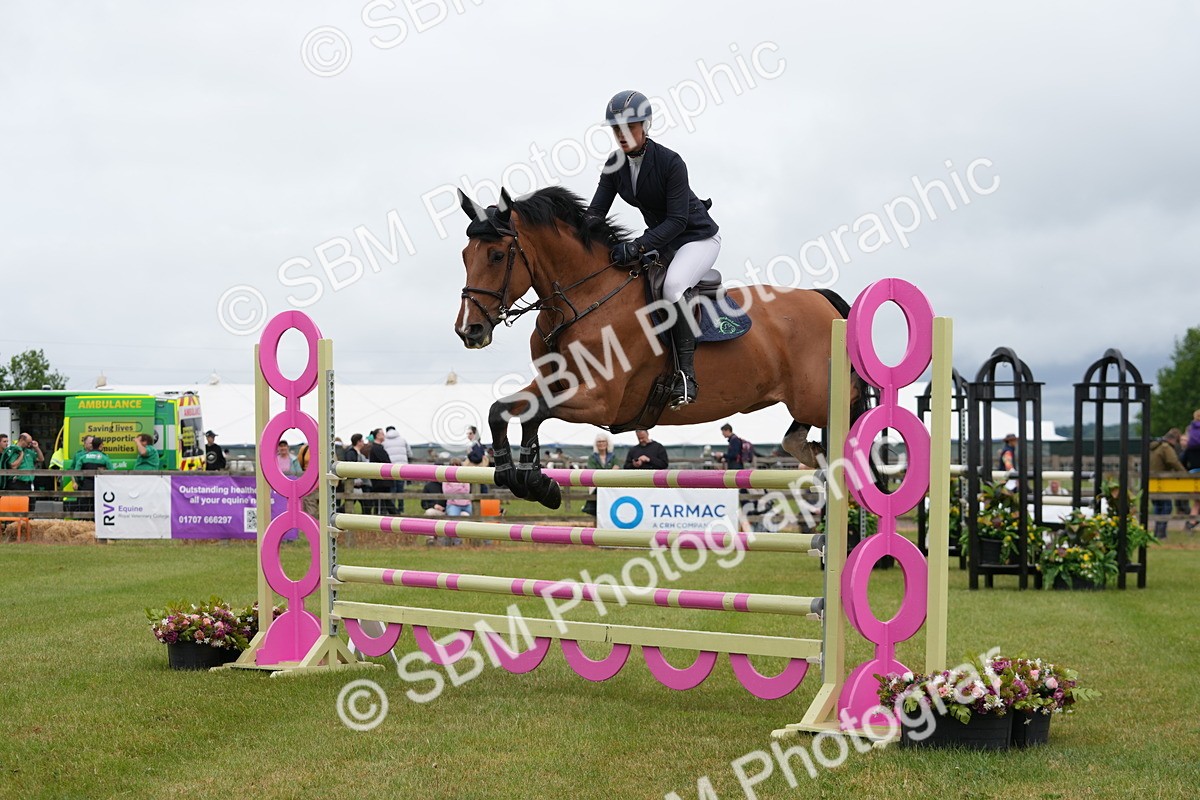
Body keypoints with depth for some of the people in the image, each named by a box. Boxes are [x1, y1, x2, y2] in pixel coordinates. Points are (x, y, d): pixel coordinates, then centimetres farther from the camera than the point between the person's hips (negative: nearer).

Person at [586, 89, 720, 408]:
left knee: (672, 286, -35)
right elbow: (596, 211, -5)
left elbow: (677, 220, -27)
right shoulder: (615, 165, -4)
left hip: (698, 237, -8)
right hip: (659, 238, 8)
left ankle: (686, 373, -30)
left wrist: (638, 247, -37)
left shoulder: (670, 162, -23)